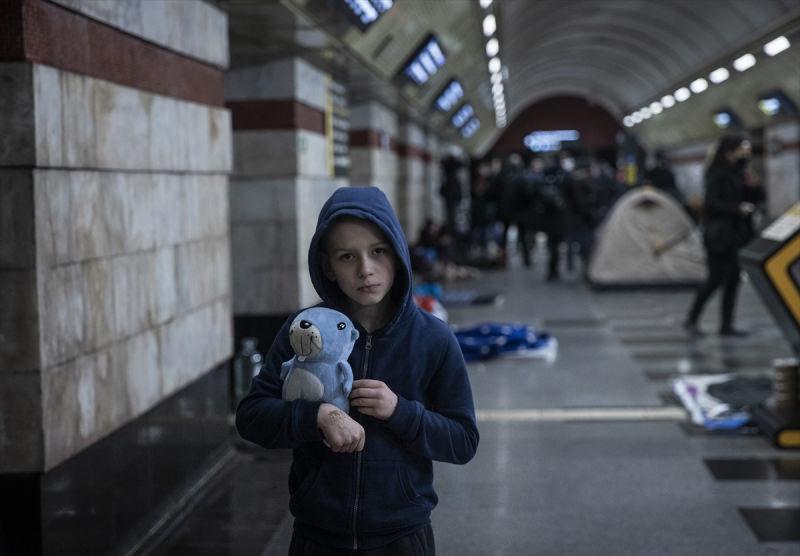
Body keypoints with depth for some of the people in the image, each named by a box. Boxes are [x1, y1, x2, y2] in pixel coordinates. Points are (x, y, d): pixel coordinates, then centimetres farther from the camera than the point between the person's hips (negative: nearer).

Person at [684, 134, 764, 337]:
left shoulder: (739, 171, 12)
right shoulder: (716, 173, -11)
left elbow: (757, 197, 13)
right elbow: (712, 203, -17)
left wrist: (753, 185, -7)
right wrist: (737, 208, -24)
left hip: (736, 233, 8)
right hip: (719, 233, -8)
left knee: (733, 278, 5)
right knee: (716, 278, -7)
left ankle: (726, 325, 9)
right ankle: (691, 320, 6)